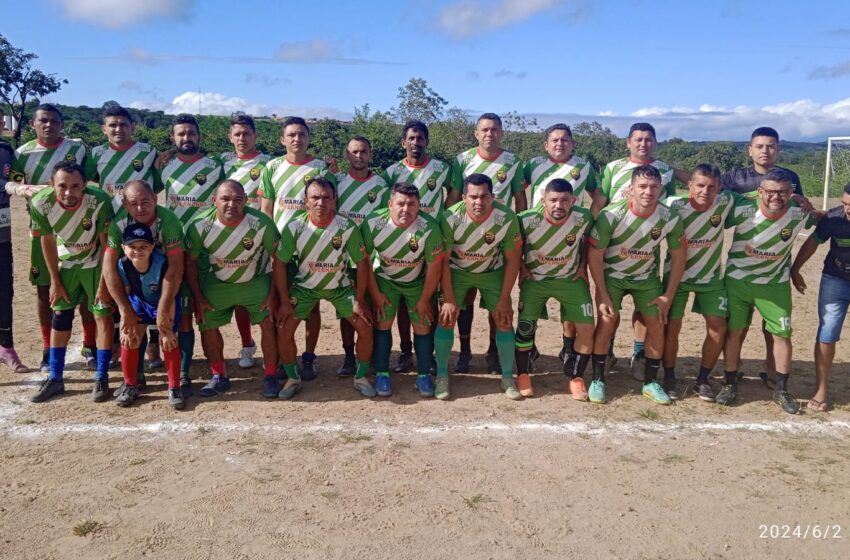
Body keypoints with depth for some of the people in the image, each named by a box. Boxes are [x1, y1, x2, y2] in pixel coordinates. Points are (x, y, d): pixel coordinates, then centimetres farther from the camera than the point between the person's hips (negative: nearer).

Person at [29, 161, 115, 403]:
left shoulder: (99, 201, -33)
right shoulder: (41, 204, -26)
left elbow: (107, 245, -21)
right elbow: (47, 241, -8)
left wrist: (104, 283, -17)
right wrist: (55, 281, -3)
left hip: (96, 262, -2)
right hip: (66, 262, 3)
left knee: (103, 313, -6)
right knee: (60, 316, 6)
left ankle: (102, 378, 4)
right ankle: (54, 378, 16)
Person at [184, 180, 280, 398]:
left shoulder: (261, 223, -26)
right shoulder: (200, 225, -21)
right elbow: (190, 261, -8)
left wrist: (273, 294, -15)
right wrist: (198, 298, -8)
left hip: (256, 281, -2)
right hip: (216, 283, 2)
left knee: (268, 322, -13)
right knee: (207, 325, 2)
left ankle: (271, 377, 5)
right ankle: (219, 377, 21)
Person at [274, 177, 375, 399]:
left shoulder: (347, 227, -23)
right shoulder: (294, 227, -21)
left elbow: (362, 263, -14)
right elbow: (280, 263, -12)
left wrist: (359, 301, -13)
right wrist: (284, 302, -13)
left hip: (340, 287, 0)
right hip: (304, 286, 0)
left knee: (365, 328, -9)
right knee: (284, 330, -10)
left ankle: (361, 377, 14)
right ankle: (293, 378, 13)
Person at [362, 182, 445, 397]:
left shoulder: (429, 228, -31)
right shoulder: (373, 223, -26)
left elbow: (434, 266, -19)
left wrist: (424, 300, -11)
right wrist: (375, 294, -9)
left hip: (418, 281, 0)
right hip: (384, 279, 1)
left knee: (423, 326, -2)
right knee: (382, 323, -5)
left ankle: (424, 375, 13)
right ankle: (381, 374, 8)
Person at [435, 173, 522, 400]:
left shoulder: (507, 218, -27)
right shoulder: (451, 218, -29)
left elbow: (513, 260, -14)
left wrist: (504, 300, -13)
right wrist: (449, 299, -18)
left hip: (493, 272, 1)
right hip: (457, 271, -1)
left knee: (505, 320, -5)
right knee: (446, 319, -11)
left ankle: (507, 377, 13)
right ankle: (442, 377, 7)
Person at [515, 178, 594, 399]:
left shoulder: (583, 218, -21)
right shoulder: (528, 220, -26)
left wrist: (583, 267, -1)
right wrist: (521, 267, -7)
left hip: (571, 279, 1)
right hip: (535, 279, -1)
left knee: (586, 328, -6)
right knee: (525, 326, -8)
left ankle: (576, 378, 12)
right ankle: (523, 375, 13)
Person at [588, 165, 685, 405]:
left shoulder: (670, 218, -19)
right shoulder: (611, 215, -27)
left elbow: (678, 255, -5)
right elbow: (594, 255, -18)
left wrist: (668, 296, -6)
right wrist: (603, 295, -19)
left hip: (647, 277, 3)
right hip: (612, 275, -3)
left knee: (657, 325, -2)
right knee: (606, 322, -12)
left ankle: (651, 383, 13)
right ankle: (597, 380, 3)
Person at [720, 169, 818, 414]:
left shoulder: (799, 215, -17)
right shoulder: (743, 211, -25)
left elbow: (817, 219, 5)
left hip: (775, 283, 2)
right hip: (738, 279, -1)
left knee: (782, 334, 4)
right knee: (734, 331, 3)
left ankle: (781, 390, 20)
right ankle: (730, 384, 19)